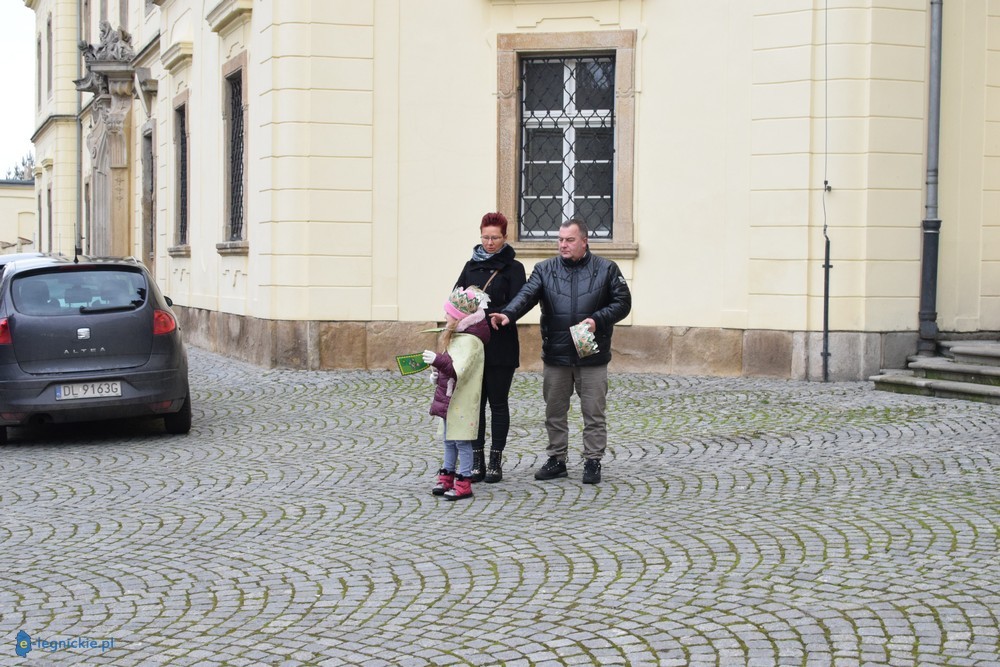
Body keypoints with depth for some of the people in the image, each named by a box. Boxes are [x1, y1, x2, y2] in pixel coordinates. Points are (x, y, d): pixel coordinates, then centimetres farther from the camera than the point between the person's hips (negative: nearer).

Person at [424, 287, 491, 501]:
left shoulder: (470, 340, -19)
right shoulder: (456, 335, 12)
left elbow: (459, 370, -29)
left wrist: (438, 361, -39)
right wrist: (437, 375, 8)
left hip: (461, 402, -10)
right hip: (449, 400, 10)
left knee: (461, 441, -3)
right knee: (449, 440, 16)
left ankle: (463, 483, 2)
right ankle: (446, 478, 25)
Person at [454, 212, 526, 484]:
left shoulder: (513, 268, 1)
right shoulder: (471, 266, 13)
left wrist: (489, 314, -24)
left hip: (501, 346, -4)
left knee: (498, 402, 2)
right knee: (475, 402, 4)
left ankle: (496, 461, 8)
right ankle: (477, 461, 10)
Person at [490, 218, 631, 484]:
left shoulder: (606, 269, 1)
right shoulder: (545, 270, 4)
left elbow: (622, 302, 1)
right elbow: (526, 295, -10)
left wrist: (598, 320, -15)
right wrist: (508, 314, -30)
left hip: (592, 355, -2)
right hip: (555, 355, 2)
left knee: (593, 413, 3)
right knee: (554, 412, 10)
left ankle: (593, 462, 14)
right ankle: (556, 460, 22)